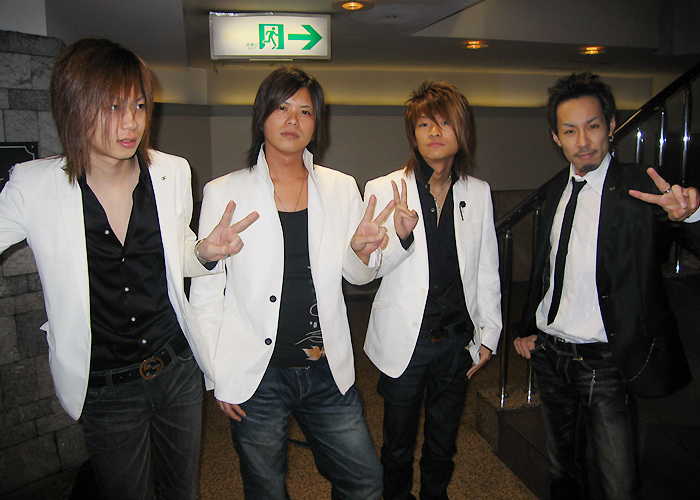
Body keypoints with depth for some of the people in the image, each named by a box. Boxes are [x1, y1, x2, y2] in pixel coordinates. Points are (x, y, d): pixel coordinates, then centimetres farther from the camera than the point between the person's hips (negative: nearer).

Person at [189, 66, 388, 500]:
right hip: (255, 379, -2)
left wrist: (362, 249, -13)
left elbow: (359, 275, 10)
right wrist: (218, 375, -2)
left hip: (328, 373, 3)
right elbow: (205, 291, 0)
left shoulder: (342, 188, 3)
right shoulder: (224, 192, -4)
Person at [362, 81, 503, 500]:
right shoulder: (385, 190, -8)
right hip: (405, 342, -2)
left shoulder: (479, 193, 2)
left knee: (443, 446, 21)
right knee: (398, 449, 15)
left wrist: (488, 334, 5)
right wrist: (401, 236, -27)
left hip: (457, 341, 3)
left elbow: (487, 272, 7)